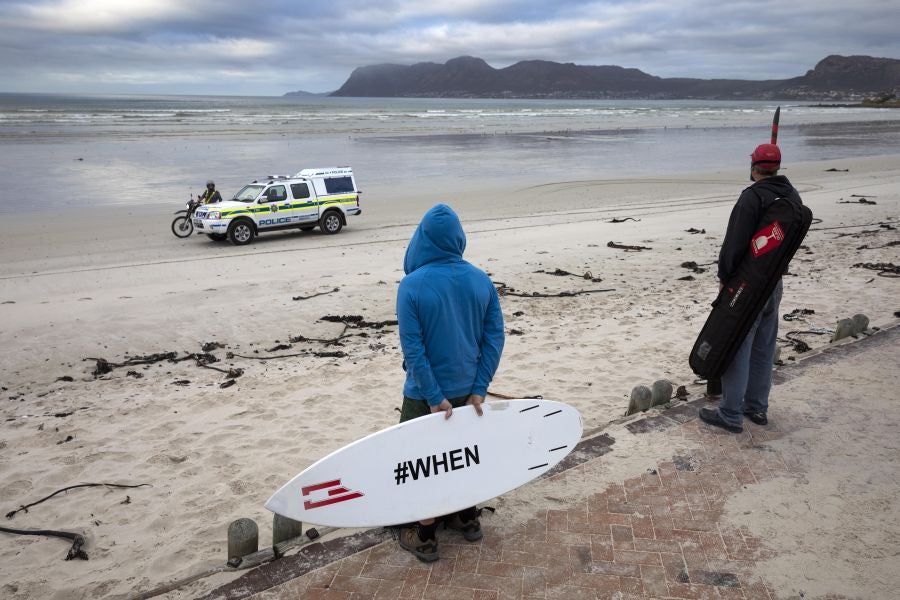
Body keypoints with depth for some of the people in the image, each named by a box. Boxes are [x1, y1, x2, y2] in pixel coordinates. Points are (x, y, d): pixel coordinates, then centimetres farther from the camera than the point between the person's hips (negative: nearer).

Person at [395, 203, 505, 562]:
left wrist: (435, 397, -14)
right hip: (468, 390, 4)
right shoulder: (481, 280, -6)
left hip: (427, 395, -4)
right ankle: (468, 519, 38)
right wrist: (478, 389, -5)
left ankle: (425, 538, 23)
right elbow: (495, 337, -6)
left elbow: (413, 349, -20)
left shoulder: (411, 285, -19)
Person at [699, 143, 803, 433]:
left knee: (737, 347, -2)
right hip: (774, 282, 8)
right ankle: (757, 407, 26)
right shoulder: (793, 197, 8)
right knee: (763, 347, 16)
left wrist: (724, 276, -11)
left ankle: (731, 415, 3)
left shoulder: (752, 196, -18)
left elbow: (735, 241, -20)